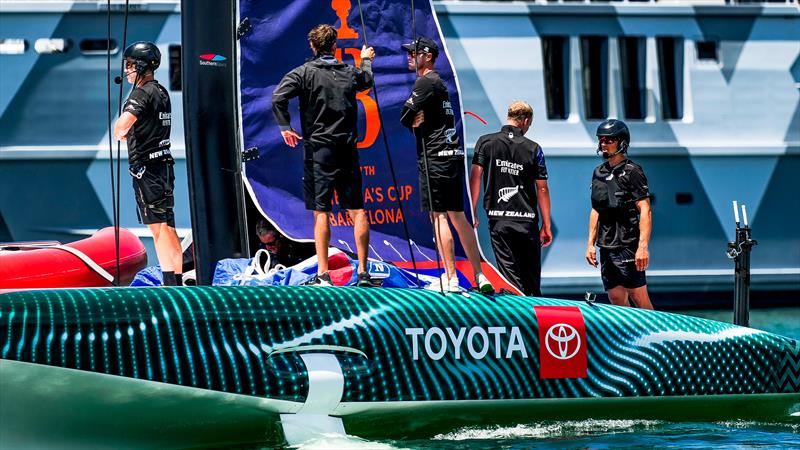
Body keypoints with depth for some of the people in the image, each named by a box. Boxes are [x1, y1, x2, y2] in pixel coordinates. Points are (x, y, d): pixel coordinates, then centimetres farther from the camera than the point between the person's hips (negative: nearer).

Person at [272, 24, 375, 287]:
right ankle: (363, 273, 6)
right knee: (357, 211, 5)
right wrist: (366, 60, 53)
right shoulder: (350, 73, 9)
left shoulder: (305, 72, -4)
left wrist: (284, 126, -6)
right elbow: (367, 80, 33)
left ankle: (323, 275, -4)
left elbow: (279, 96, -18)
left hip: (318, 150, -3)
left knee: (321, 212, -2)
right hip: (347, 150, 3)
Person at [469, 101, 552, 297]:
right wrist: (546, 226, 8)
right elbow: (542, 189, 2)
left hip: (498, 219, 0)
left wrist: (473, 212, 3)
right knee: (531, 275, 10)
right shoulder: (533, 149, 1)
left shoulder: (485, 142, 2)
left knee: (510, 273, -1)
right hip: (527, 220, 0)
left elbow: (475, 177, -3)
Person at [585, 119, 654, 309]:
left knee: (638, 297, -8)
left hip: (628, 244, -7)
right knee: (616, 299, 7)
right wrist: (590, 243, 16)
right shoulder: (599, 173, 14)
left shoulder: (632, 171, -8)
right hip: (606, 247, 7)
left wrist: (643, 246, -20)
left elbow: (645, 211, -13)